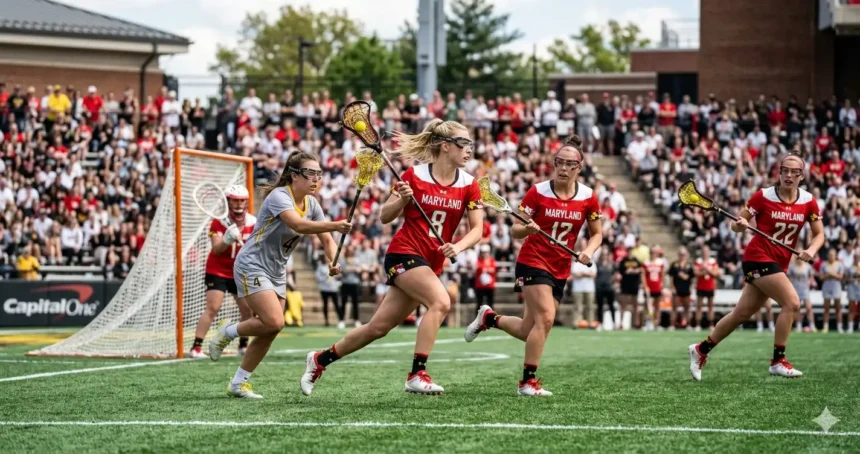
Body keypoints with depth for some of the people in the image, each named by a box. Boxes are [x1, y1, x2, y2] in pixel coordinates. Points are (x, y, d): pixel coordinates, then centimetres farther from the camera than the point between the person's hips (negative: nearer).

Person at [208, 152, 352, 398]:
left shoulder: (311, 204, 2)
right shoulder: (279, 196, -22)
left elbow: (326, 239, 2)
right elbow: (299, 225, -39)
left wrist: (333, 261, -19)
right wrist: (334, 225, -50)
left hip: (277, 272, 8)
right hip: (252, 266, -8)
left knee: (270, 332, 4)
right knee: (274, 322, -22)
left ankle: (238, 383, 15)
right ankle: (227, 332, 4)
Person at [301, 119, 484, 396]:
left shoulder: (468, 185, 1)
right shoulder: (414, 175, -7)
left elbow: (477, 229, -2)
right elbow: (385, 217, 0)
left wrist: (457, 247, -21)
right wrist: (402, 200, -19)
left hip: (431, 263, 5)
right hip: (404, 253, -5)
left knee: (378, 328, 6)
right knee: (440, 302, -29)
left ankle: (320, 360, 25)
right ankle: (417, 375, -27)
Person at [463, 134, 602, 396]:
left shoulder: (588, 198, -3)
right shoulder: (538, 193, -10)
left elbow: (597, 233, 10)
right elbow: (515, 231, -6)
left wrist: (588, 251, -11)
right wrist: (526, 229, -29)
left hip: (560, 270, 5)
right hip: (533, 262, -5)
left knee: (529, 332, 6)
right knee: (545, 317, -22)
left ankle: (489, 318, 35)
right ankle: (528, 382, -13)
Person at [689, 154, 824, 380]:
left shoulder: (808, 201, 1)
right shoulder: (763, 196, -9)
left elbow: (819, 234, 7)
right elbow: (736, 226, -3)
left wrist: (811, 250, -13)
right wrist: (740, 225, -26)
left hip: (779, 264, 5)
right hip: (759, 257, -5)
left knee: (742, 313, 10)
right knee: (791, 302, -20)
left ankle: (701, 350, 25)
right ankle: (778, 361, -12)